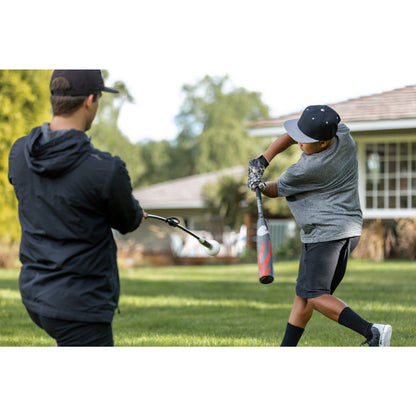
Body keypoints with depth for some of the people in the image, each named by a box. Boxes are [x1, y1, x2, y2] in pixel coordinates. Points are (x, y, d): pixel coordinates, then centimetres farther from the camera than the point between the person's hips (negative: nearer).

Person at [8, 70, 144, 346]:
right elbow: (127, 222, -3)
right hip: (79, 304, -8)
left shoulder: (20, 153, -3)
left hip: (34, 291, 8)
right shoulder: (106, 170, -22)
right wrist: (135, 211, 23)